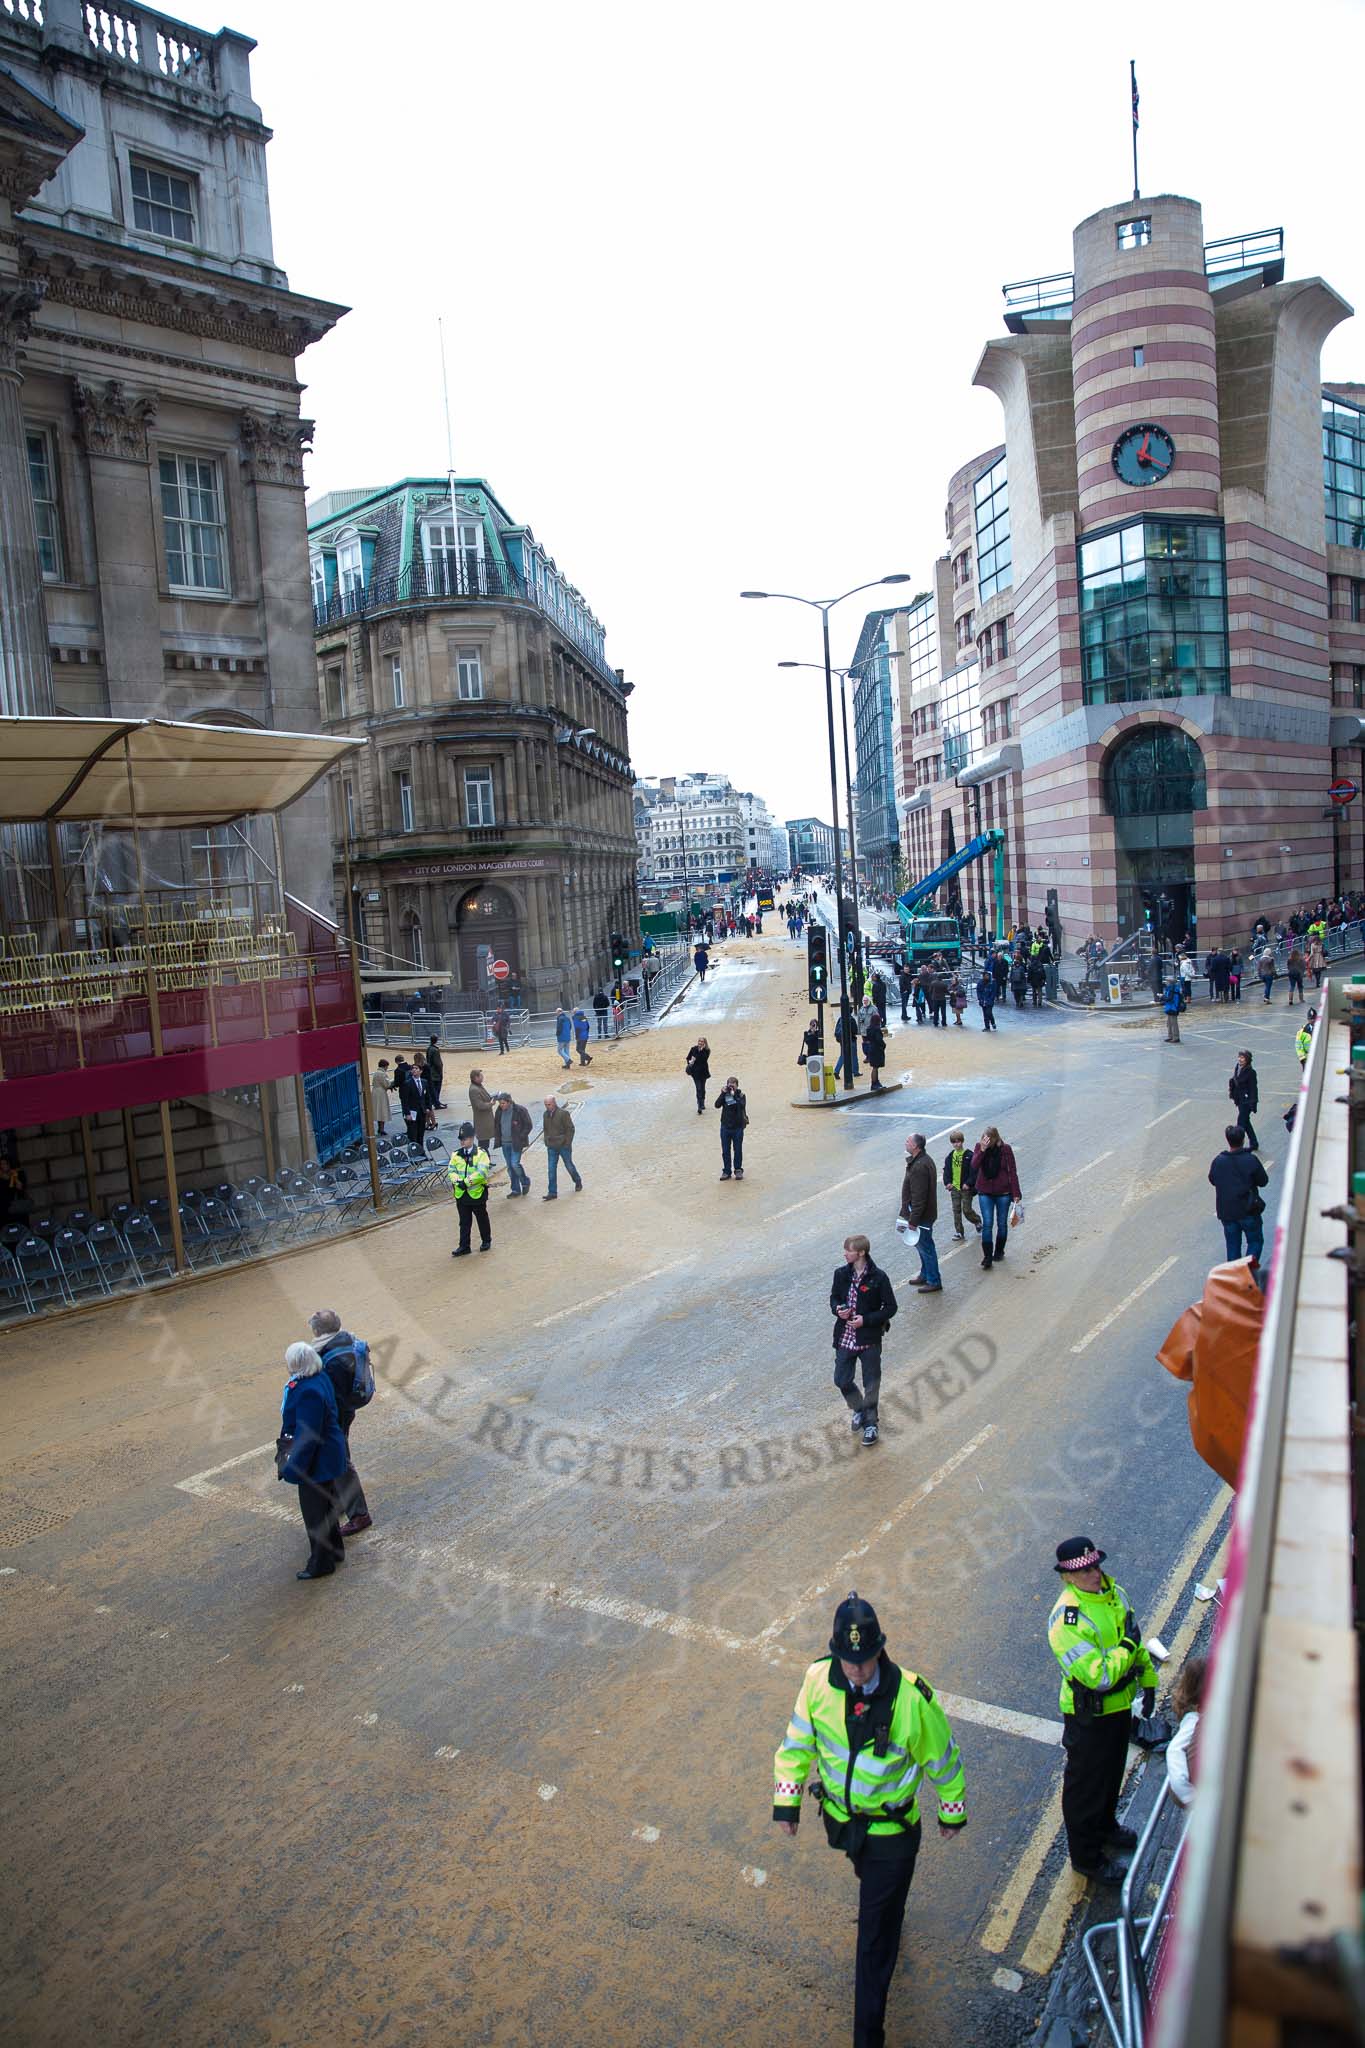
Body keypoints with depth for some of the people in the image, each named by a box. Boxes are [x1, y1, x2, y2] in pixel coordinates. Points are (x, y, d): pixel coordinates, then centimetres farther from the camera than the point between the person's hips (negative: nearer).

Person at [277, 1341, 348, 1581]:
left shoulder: (308, 1392, -32)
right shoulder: (319, 1377, -2)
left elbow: (307, 1436, -27)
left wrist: (295, 1468, -20)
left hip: (316, 1460, -10)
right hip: (327, 1454, 10)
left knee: (314, 1510, 6)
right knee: (326, 1503, 25)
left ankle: (321, 1563, 22)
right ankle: (335, 1550, 42)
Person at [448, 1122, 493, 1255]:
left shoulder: (481, 1154, -11)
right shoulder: (456, 1154, 4)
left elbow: (482, 1172, -21)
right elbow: (451, 1170, 0)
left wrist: (467, 1182, -25)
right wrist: (457, 1181, -19)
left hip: (477, 1193, -3)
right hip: (461, 1194, 4)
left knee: (482, 1219, 13)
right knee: (464, 1222, 8)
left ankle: (486, 1241, 30)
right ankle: (464, 1246, 13)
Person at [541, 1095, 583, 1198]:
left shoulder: (563, 1113, -13)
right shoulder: (546, 1114, 6)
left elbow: (570, 1129, -11)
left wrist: (567, 1143, -14)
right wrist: (546, 1142, 9)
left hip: (563, 1146, -5)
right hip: (551, 1147, 5)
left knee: (569, 1166, 10)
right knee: (551, 1170, -1)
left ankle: (578, 1182, 36)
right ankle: (553, 1193, 1)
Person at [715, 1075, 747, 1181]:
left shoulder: (740, 1095, -6)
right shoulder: (724, 1095, -1)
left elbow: (741, 1105, -24)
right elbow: (717, 1105, -15)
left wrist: (734, 1094, -25)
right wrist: (723, 1093, -21)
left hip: (738, 1127, -2)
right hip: (725, 1127, 2)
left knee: (738, 1150, 8)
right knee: (725, 1151, 8)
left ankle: (738, 1170, 21)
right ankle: (726, 1171, 17)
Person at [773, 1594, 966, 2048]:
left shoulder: (912, 1698, -31)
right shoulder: (819, 1679, -22)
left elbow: (942, 1759, -12)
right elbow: (798, 1741, -4)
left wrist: (952, 1813, 1)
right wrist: (786, 1800, -3)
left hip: (892, 1831, -4)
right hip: (841, 1817, 4)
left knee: (875, 1939, 4)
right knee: (868, 1876, 34)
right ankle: (883, 1905, 67)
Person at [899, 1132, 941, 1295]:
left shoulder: (919, 1167, -27)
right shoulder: (924, 1159, 7)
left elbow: (918, 1197, -27)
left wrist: (913, 1220, -22)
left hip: (922, 1216, -10)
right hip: (925, 1214, 10)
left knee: (925, 1247, 1)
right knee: (923, 1246, 22)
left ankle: (934, 1282, 12)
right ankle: (925, 1275, 36)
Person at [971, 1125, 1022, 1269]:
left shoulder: (1005, 1149, -11)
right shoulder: (979, 1147, -6)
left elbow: (1012, 1171, -7)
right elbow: (974, 1166, -19)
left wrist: (1016, 1193, -8)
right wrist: (982, 1150, -30)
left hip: (1003, 1192, 0)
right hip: (985, 1192, 0)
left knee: (1002, 1223, 13)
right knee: (987, 1224, -6)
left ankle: (999, 1251, 33)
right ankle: (987, 1257, -4)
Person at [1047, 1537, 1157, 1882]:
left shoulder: (1114, 1592, -6)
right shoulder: (1066, 1620, -33)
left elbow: (1136, 1640, 12)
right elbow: (1099, 1676, -35)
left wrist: (1147, 1680, 14)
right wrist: (1127, 1646, -25)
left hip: (1120, 1704, 8)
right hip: (1089, 1714, -8)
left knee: (1112, 1772, 29)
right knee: (1085, 1784, 11)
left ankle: (1105, 1827, 53)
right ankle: (1087, 1856, 32)